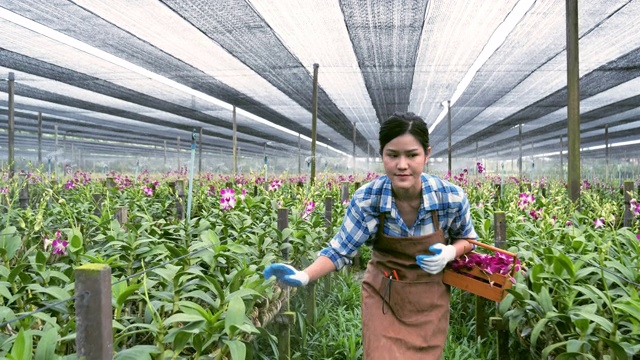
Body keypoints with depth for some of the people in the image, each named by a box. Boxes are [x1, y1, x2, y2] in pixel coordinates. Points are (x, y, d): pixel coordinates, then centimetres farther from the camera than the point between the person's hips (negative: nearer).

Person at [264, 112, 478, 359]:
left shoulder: (451, 198, -20)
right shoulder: (366, 199, -22)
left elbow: (467, 238, 0)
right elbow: (340, 249, -15)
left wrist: (449, 252, -22)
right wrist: (304, 276, -31)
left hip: (429, 298, 1)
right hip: (382, 295, -1)